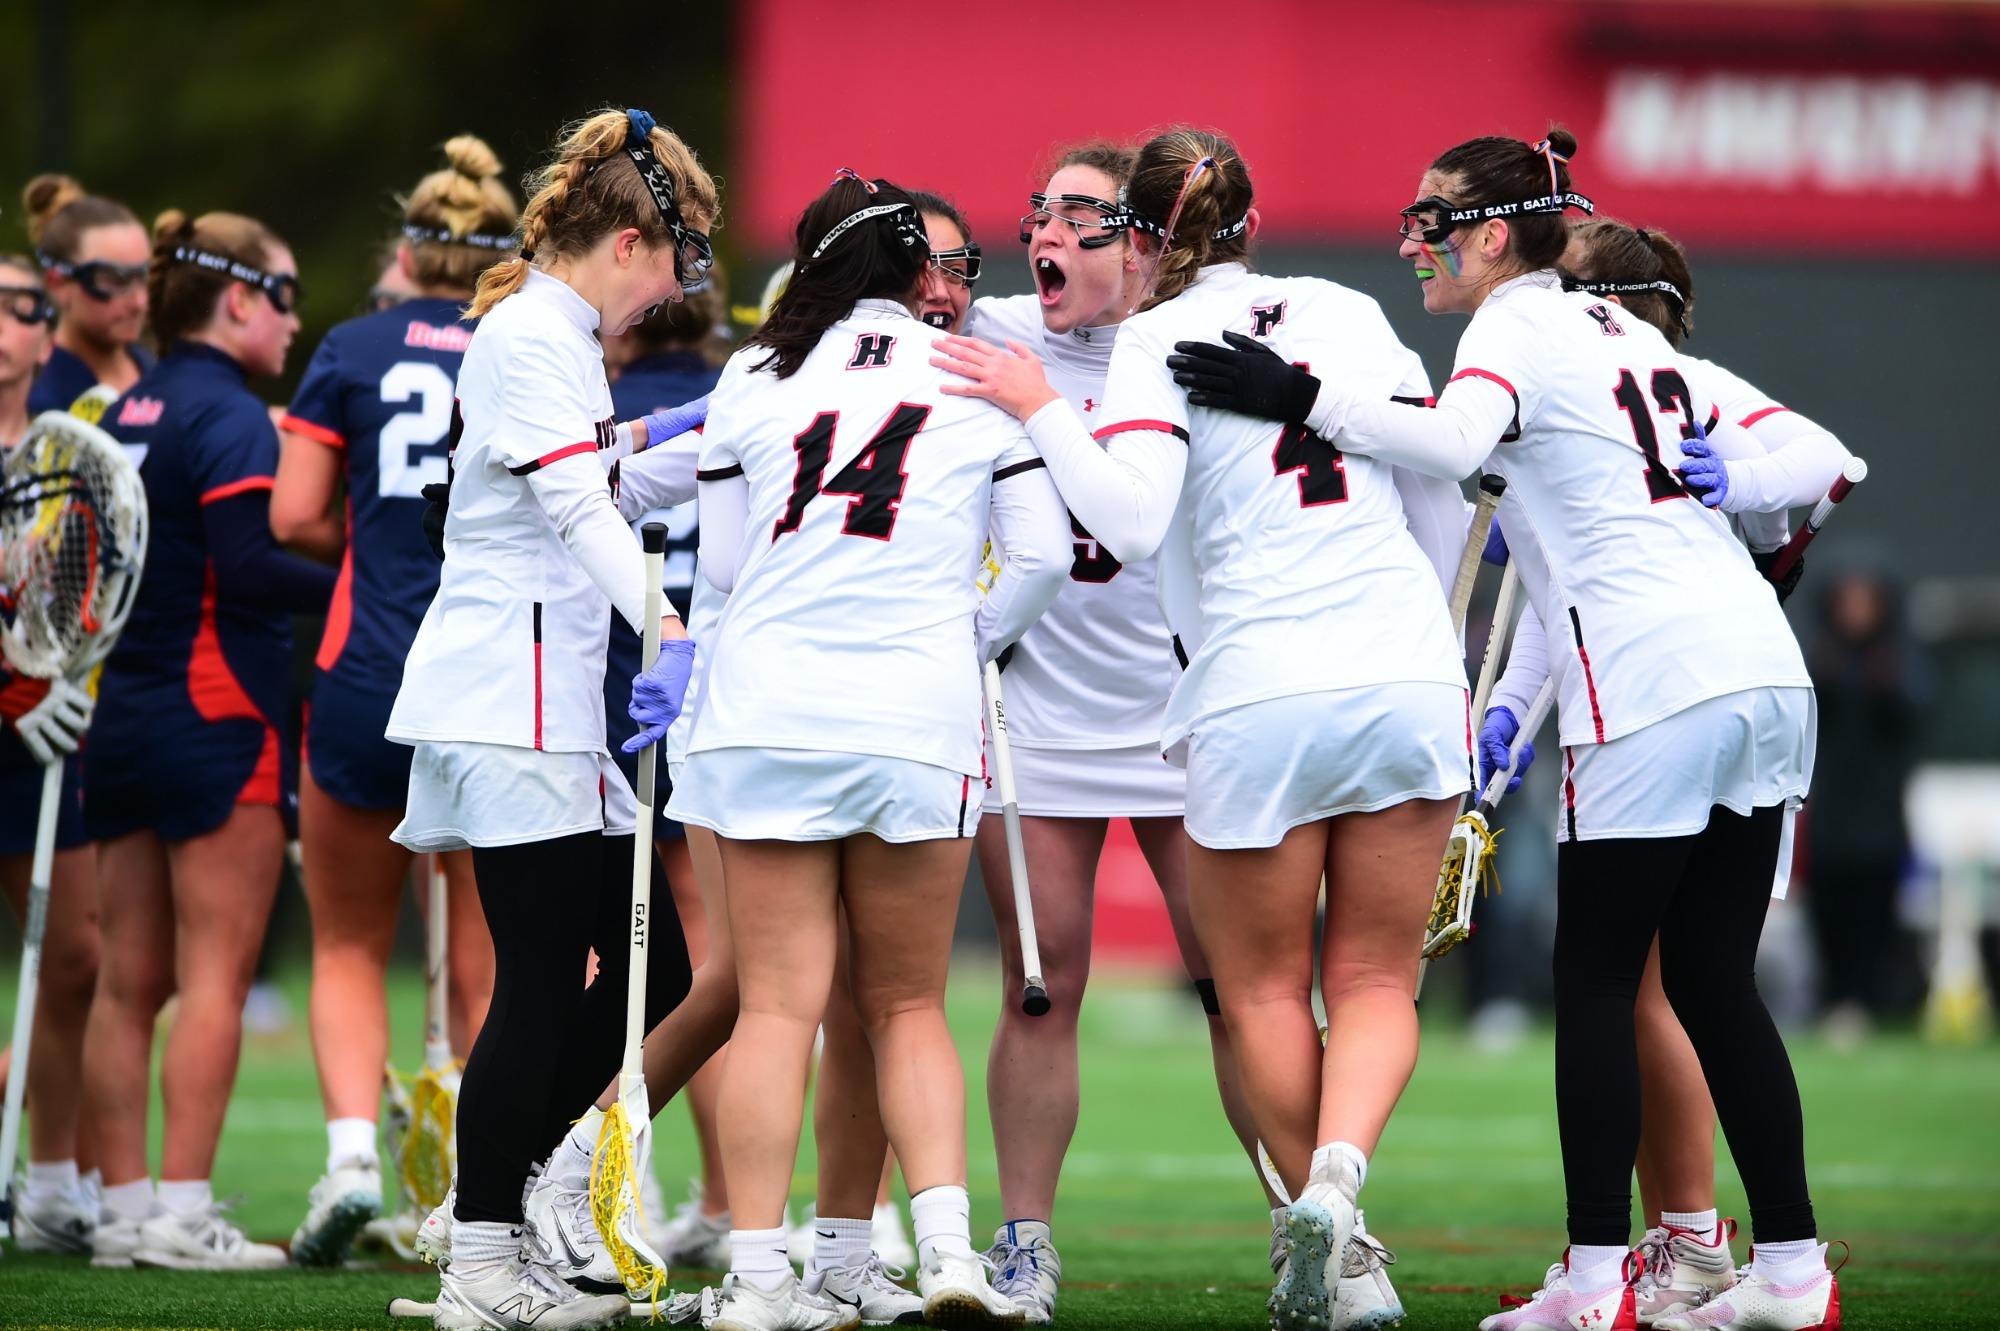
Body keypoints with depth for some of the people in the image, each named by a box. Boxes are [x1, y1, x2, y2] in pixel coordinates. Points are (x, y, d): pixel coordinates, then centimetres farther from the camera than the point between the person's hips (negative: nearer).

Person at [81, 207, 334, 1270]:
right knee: (214, 976, -6)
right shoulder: (228, 415, -11)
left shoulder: (129, 412, 13)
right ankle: (182, 1213, -8)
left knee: (131, 978, 9)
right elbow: (248, 565, -21)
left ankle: (125, 1205, 10)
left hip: (125, 722, 8)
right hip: (217, 719, -8)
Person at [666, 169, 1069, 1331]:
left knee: (778, 1005, 1)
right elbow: (1044, 555, 4)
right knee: (908, 1005, 10)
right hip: (917, 717, 0)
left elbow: (722, 562, 12)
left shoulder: (755, 377, 6)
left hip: (765, 712, 0)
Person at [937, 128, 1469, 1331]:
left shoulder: (1158, 341, -1)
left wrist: (1039, 409, -3)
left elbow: (1132, 521, -15)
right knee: (1378, 979, 8)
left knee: (1266, 988, 14)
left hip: (1259, 695, -3)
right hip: (1410, 680, 3)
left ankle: (1317, 1220, 10)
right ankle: (1339, 1172, -18)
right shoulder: (1348, 309, 14)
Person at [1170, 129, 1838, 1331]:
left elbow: (1453, 443, -22)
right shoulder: (1629, 331, 23)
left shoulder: (1517, 324, -1)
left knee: (1596, 980, -1)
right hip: (1765, 667, 8)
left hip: (1653, 690, -8)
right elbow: (1795, 461, 26)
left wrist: (1303, 399, -20)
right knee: (1714, 984, 11)